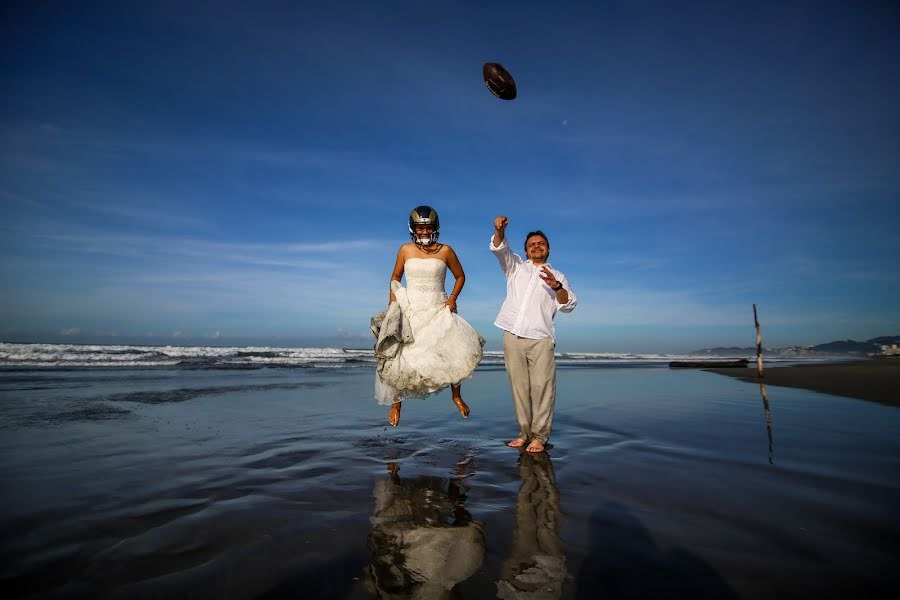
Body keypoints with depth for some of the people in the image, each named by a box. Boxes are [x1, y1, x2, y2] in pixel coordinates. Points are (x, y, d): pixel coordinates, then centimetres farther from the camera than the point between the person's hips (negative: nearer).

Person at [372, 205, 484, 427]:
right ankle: (396, 403, 21)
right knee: (398, 360, -3)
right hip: (410, 311, 1)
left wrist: (453, 298, -2)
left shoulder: (445, 251, 1)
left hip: (439, 311, 0)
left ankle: (457, 396, 10)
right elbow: (395, 278, 13)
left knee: (456, 354, -16)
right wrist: (393, 304, 2)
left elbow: (460, 276, 12)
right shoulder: (405, 250, 3)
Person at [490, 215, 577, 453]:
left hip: (540, 338, -1)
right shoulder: (516, 266, 22)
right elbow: (499, 248, 6)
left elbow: (569, 305, 5)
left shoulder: (558, 276, 19)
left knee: (542, 386, -9)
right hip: (512, 335, 1)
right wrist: (499, 230, -15)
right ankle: (524, 432, 9)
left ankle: (539, 436, -1)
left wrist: (556, 286, -13)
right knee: (519, 386, 1)